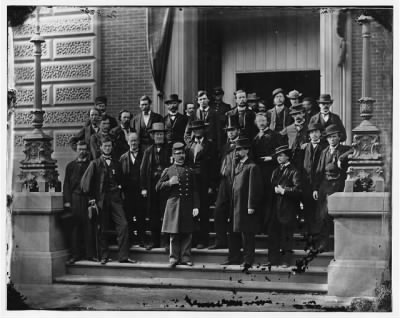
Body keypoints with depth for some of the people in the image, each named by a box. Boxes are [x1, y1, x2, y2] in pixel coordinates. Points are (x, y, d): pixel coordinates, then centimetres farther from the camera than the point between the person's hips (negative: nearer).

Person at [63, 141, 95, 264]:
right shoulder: (71, 166, 13)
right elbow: (66, 184, 10)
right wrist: (67, 200, 0)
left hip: (88, 198, -1)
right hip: (75, 199, 1)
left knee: (89, 226, -3)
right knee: (74, 227, 0)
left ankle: (90, 254, 3)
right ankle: (75, 254, 5)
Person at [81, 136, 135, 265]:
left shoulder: (116, 164, 14)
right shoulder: (95, 163, 3)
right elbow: (85, 181, -1)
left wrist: (119, 188, 8)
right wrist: (91, 197, -3)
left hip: (115, 198, 3)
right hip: (101, 199, -3)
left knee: (123, 225, -9)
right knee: (103, 229, 1)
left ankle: (123, 256, -6)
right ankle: (104, 256, 13)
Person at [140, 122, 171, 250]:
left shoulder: (169, 150, 2)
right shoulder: (148, 151, 10)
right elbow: (143, 170, 8)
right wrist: (143, 188, 1)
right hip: (152, 186, 3)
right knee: (153, 215, 7)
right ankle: (154, 240, 16)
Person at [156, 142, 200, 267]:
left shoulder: (189, 171, 10)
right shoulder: (168, 171, 7)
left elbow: (194, 191, 7)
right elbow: (158, 187, 6)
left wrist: (195, 206, -1)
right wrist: (169, 183, -10)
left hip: (187, 206, 2)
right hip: (173, 205, -1)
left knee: (187, 234, 3)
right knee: (174, 234, 0)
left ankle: (185, 257, 10)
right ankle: (174, 258, 7)